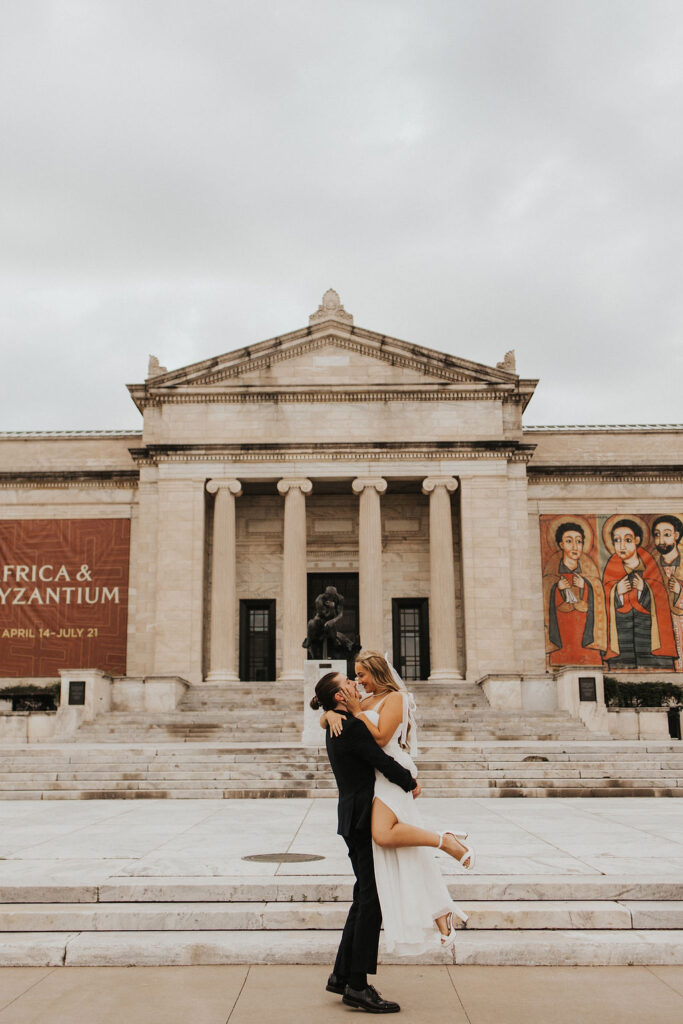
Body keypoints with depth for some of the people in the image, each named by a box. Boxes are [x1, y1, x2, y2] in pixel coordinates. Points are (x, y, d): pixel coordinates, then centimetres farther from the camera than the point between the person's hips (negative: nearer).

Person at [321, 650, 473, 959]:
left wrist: (357, 711, -9)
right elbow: (323, 719, 16)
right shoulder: (366, 701, 20)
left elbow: (381, 737, -15)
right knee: (409, 856, 3)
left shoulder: (395, 698, -3)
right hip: (374, 778, 8)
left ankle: (447, 841, -19)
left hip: (391, 773, -8)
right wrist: (331, 714, -8)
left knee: (383, 834, -33)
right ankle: (441, 915, 5)